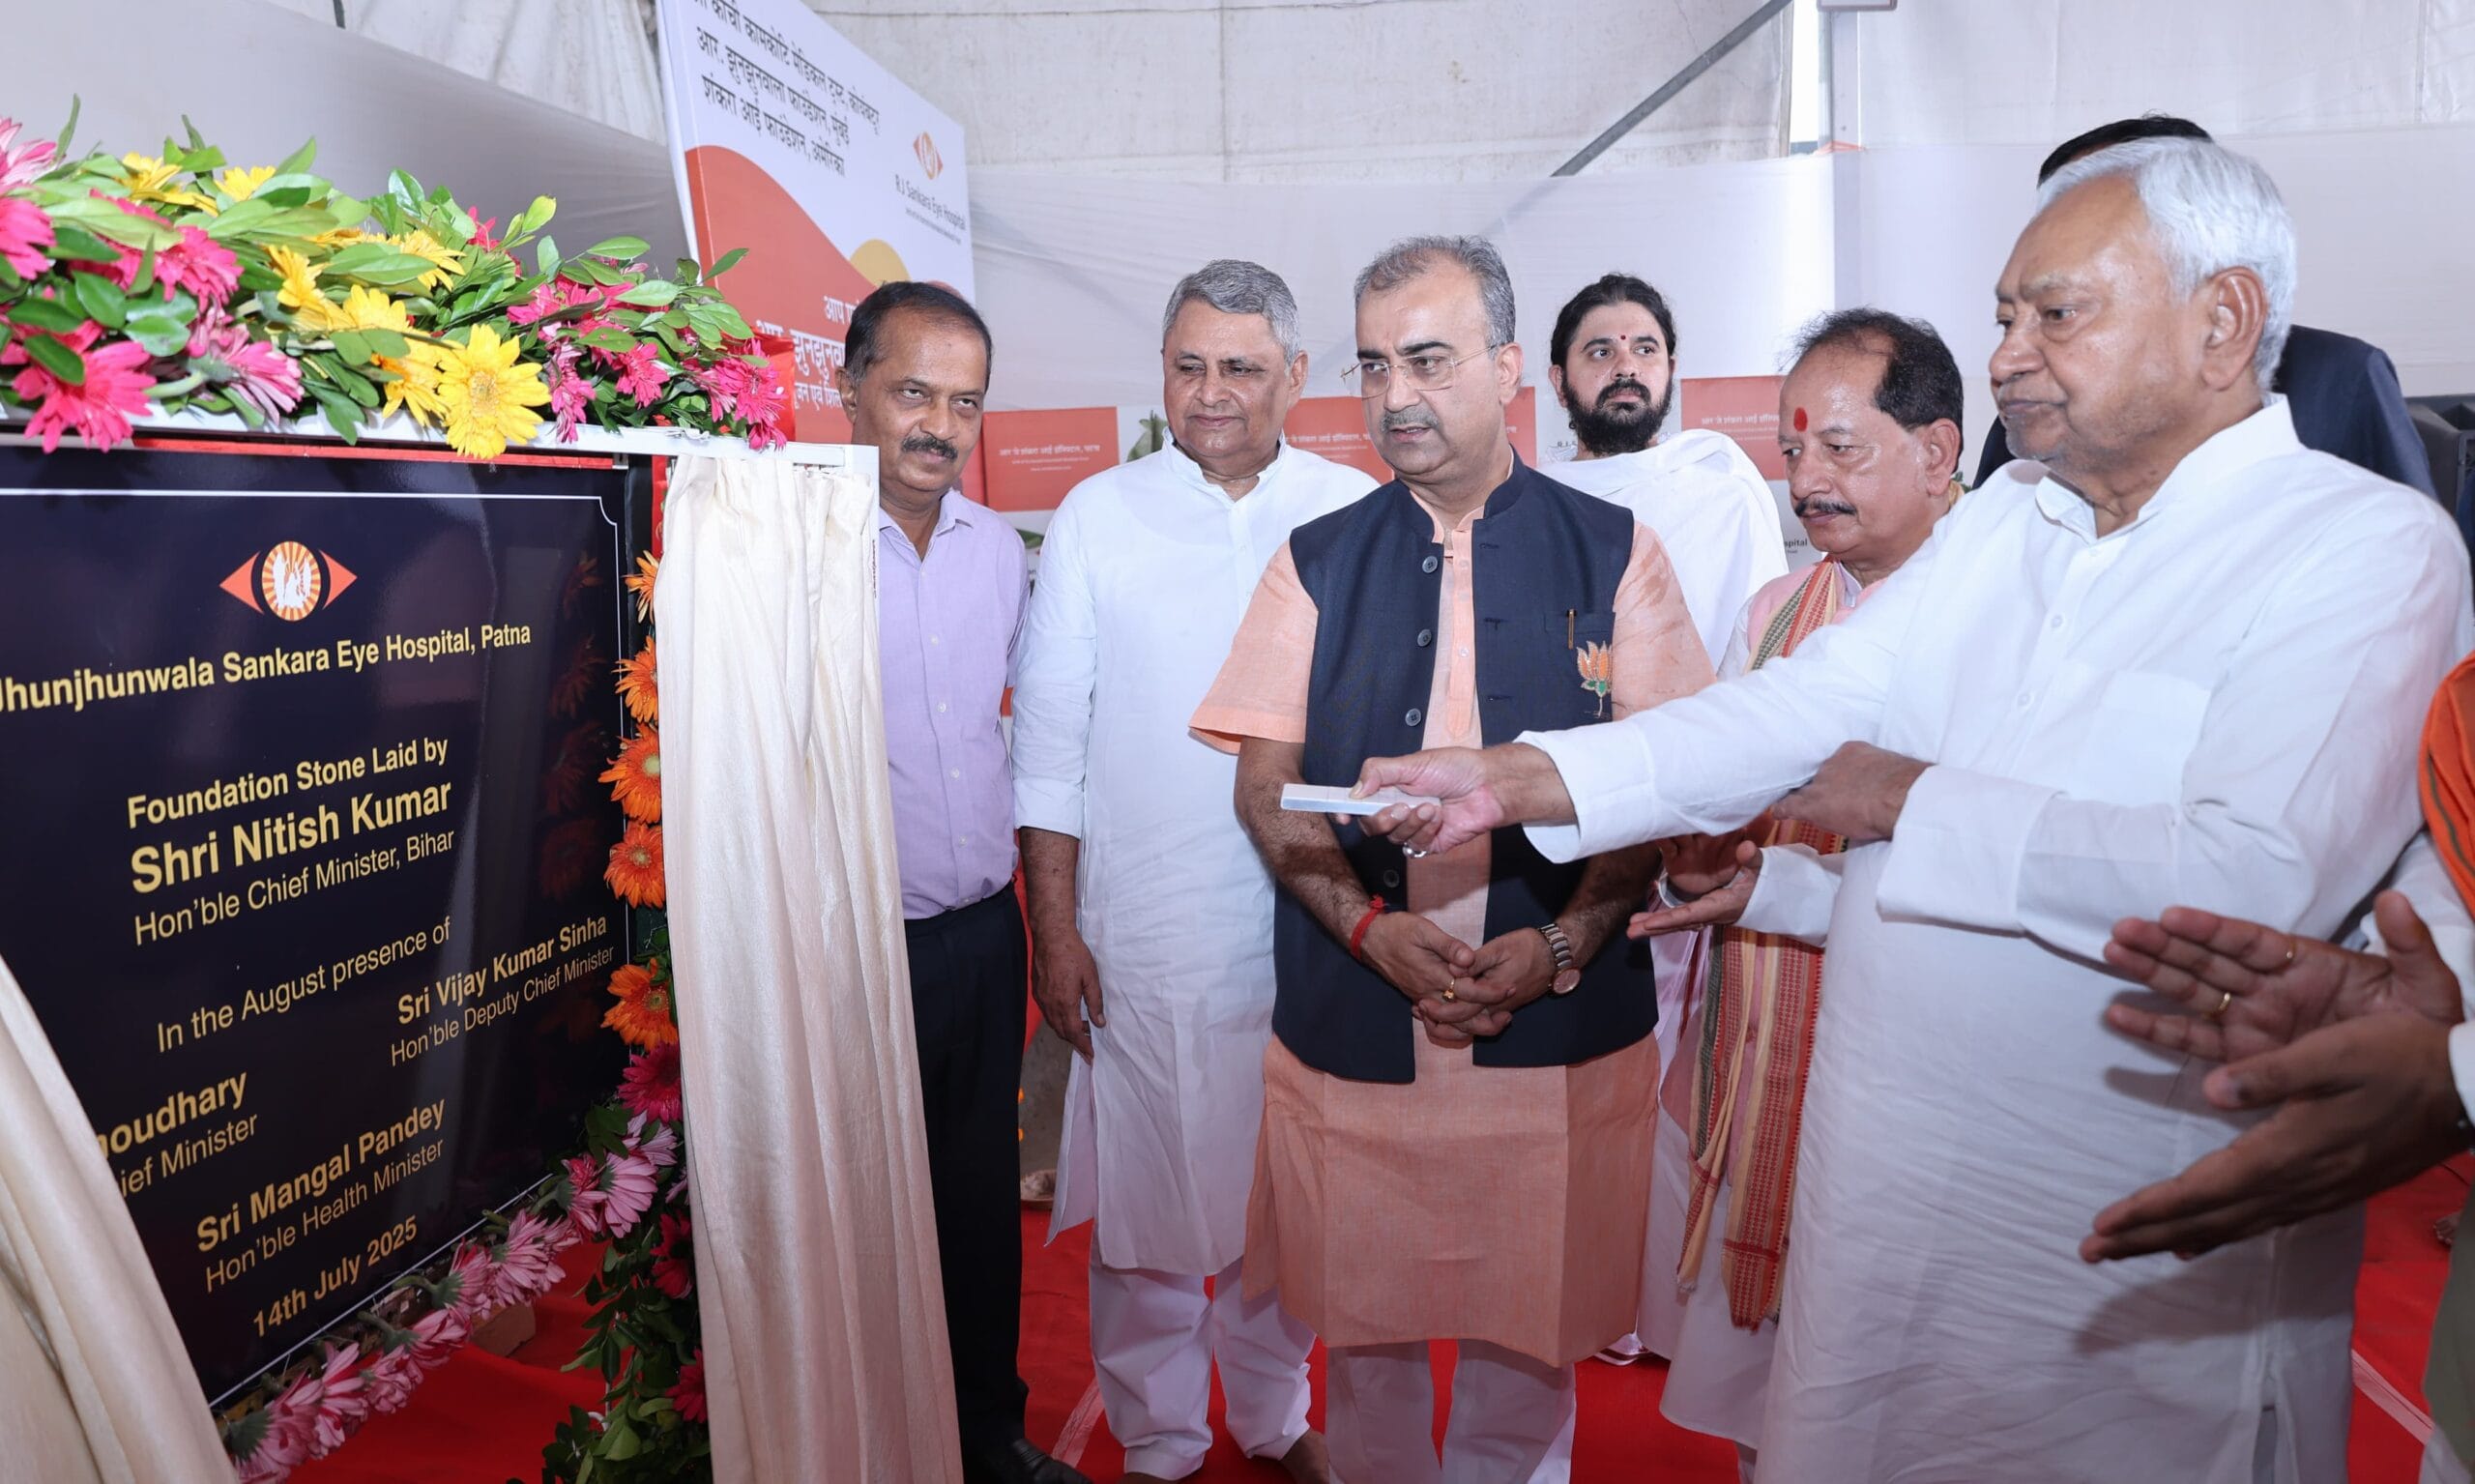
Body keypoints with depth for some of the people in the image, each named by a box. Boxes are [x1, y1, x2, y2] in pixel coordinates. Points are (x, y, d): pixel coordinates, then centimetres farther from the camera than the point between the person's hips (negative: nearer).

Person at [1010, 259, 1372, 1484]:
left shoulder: (1354, 515, 4)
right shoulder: (1097, 517, 2)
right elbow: (1048, 735, 1)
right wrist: (1053, 927, -3)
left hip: (1312, 926, 2)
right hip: (1143, 933, -1)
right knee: (1148, 1204, 9)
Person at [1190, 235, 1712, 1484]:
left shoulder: (1612, 552, 2)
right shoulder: (1315, 562, 6)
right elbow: (1266, 783, 2)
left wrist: (1563, 943, -14)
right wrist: (1368, 926, -13)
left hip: (1555, 1024, -1)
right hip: (1351, 1017, 1)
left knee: (1529, 1314, 14)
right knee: (1364, 1313, 15)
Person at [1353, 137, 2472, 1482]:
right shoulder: (2004, 519, 9)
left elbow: (2264, 880, -26)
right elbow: (1806, 706, 0)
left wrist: (1919, 804, -15)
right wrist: (1521, 777, -11)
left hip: (2132, 1248, -5)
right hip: (1886, 1171, 6)